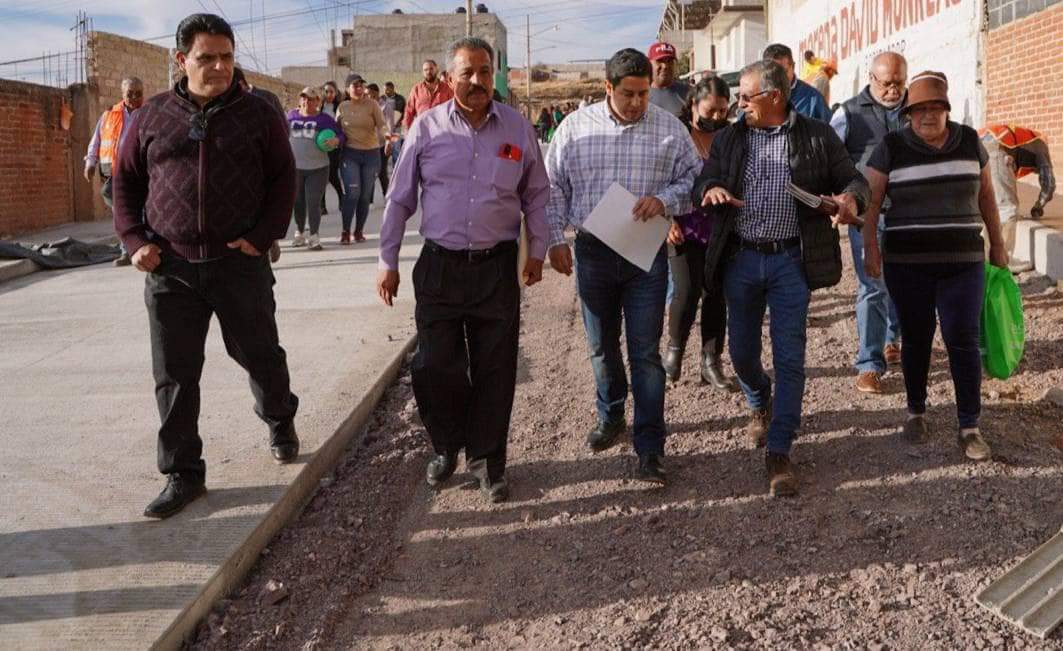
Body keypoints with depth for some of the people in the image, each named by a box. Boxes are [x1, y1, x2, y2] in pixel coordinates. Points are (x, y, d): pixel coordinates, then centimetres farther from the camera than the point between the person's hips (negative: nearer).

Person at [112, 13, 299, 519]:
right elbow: (125, 180, 12)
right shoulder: (151, 117, 7)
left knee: (260, 355, 11)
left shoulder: (257, 115, 3)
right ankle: (182, 475, 15)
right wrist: (135, 239, 0)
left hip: (240, 264, -1)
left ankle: (280, 421, 42)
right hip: (169, 268, 2)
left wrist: (263, 235, -8)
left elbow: (283, 178, 4)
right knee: (174, 374, 4)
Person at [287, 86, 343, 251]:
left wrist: (335, 141, -17)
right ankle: (300, 233, 28)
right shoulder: (292, 115, 5)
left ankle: (314, 237, 2)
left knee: (313, 203, -7)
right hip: (294, 167, 3)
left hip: (317, 168, -2)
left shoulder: (324, 119, -1)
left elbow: (341, 135, 3)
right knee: (298, 202, 12)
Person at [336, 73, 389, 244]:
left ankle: (359, 231, 23)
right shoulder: (342, 107, 3)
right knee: (352, 192, -13)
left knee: (365, 195, 8)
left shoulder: (372, 105, -3)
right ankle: (345, 231, 0)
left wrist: (387, 133, -33)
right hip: (350, 154, 0)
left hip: (371, 153, 0)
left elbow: (381, 124, -12)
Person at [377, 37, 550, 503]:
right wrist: (388, 262, 4)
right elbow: (399, 198, 4)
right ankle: (446, 447, 29)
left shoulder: (517, 128, 2)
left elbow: (536, 195, 12)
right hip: (439, 267, 0)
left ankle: (486, 459, 22)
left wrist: (537, 251, 8)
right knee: (435, 366, 4)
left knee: (494, 369, 6)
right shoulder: (427, 127, -1)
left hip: (498, 268, 1)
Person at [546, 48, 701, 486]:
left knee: (645, 352, -2)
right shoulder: (576, 127, 2)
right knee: (602, 346, 15)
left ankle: (650, 448, 4)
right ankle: (611, 417, 38)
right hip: (592, 252, 2)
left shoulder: (669, 128, 0)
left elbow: (694, 178, 6)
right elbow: (553, 187, 7)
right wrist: (555, 239, 0)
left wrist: (664, 200, -13)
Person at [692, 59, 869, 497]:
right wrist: (711, 188, -17)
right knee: (741, 351, 11)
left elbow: (853, 179, 5)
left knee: (790, 358, -4)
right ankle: (760, 406, 43)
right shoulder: (728, 139, 10)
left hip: (791, 260, -3)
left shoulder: (818, 137, 2)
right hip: (741, 259, 3)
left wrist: (850, 199, -19)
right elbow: (701, 184, 8)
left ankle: (778, 453, 2)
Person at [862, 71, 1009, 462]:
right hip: (907, 264, -1)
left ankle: (969, 427, 2)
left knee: (963, 341, -3)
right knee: (916, 339, 9)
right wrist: (870, 247, -11)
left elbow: (985, 195, 13)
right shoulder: (892, 148, -2)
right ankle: (916, 412, 26)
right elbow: (870, 200, -2)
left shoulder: (969, 141, 5)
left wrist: (997, 244, 15)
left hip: (962, 263, 1)